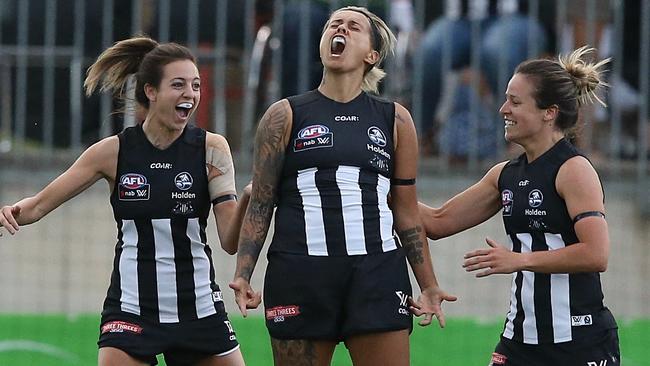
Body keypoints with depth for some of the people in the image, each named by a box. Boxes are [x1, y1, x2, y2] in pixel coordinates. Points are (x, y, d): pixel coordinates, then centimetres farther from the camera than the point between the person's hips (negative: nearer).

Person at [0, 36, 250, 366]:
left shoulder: (211, 149, -3)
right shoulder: (114, 151, -3)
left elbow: (230, 242, -7)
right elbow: (40, 205, 2)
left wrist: (247, 202, -27)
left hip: (198, 310, 1)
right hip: (130, 310, -1)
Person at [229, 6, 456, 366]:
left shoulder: (395, 120, 12)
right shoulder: (285, 116, 7)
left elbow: (406, 213, 16)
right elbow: (260, 205, 6)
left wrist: (428, 285, 12)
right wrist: (242, 276, -4)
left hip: (377, 273, 1)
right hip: (299, 276, -1)